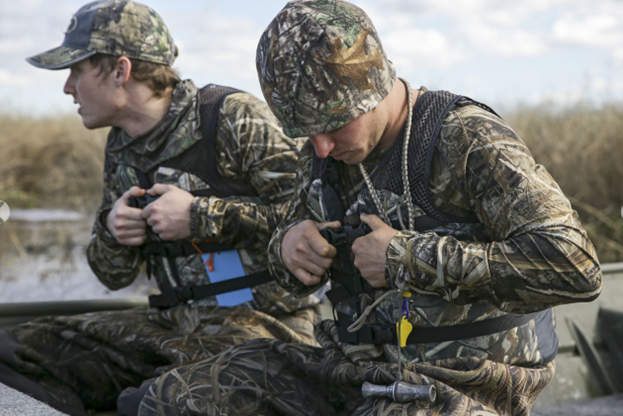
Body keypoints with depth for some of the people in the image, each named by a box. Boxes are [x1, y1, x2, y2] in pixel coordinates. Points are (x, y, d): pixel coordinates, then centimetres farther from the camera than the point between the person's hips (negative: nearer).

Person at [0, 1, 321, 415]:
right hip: (175, 322, 8)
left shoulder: (234, 117, -8)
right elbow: (114, 276, 21)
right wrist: (112, 231, -2)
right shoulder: (121, 149, 14)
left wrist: (201, 217, -15)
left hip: (265, 320, -7)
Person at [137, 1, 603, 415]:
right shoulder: (325, 153, 6)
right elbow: (298, 278, 21)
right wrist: (289, 245, -6)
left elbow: (575, 266, -26)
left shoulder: (465, 139, -15)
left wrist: (411, 258, -23)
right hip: (359, 367, 7)